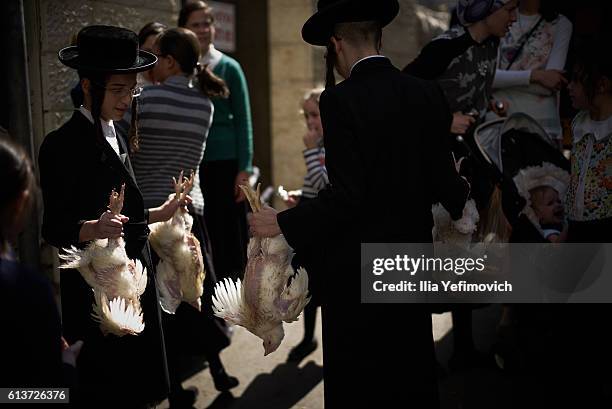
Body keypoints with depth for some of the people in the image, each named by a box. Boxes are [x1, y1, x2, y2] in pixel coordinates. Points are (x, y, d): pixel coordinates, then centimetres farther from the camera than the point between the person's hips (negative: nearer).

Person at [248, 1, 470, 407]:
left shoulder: (341, 100, -16)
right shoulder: (429, 95, 0)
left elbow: (347, 195, -21)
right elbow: (441, 180, 3)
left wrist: (283, 223, -11)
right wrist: (459, 191, 25)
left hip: (358, 270, -6)